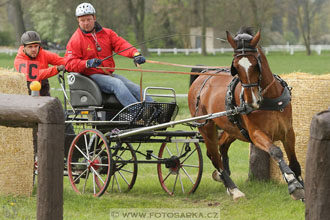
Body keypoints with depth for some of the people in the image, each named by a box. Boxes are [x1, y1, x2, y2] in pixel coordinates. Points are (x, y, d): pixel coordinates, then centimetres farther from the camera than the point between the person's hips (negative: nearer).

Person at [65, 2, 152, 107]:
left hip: (108, 74, 6)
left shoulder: (107, 33, 13)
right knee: (117, 84, -30)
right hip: (92, 76, -6)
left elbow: (121, 44, -2)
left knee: (134, 87, -13)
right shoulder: (75, 40, 0)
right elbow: (69, 63, -8)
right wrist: (87, 63, -26)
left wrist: (135, 54, -22)